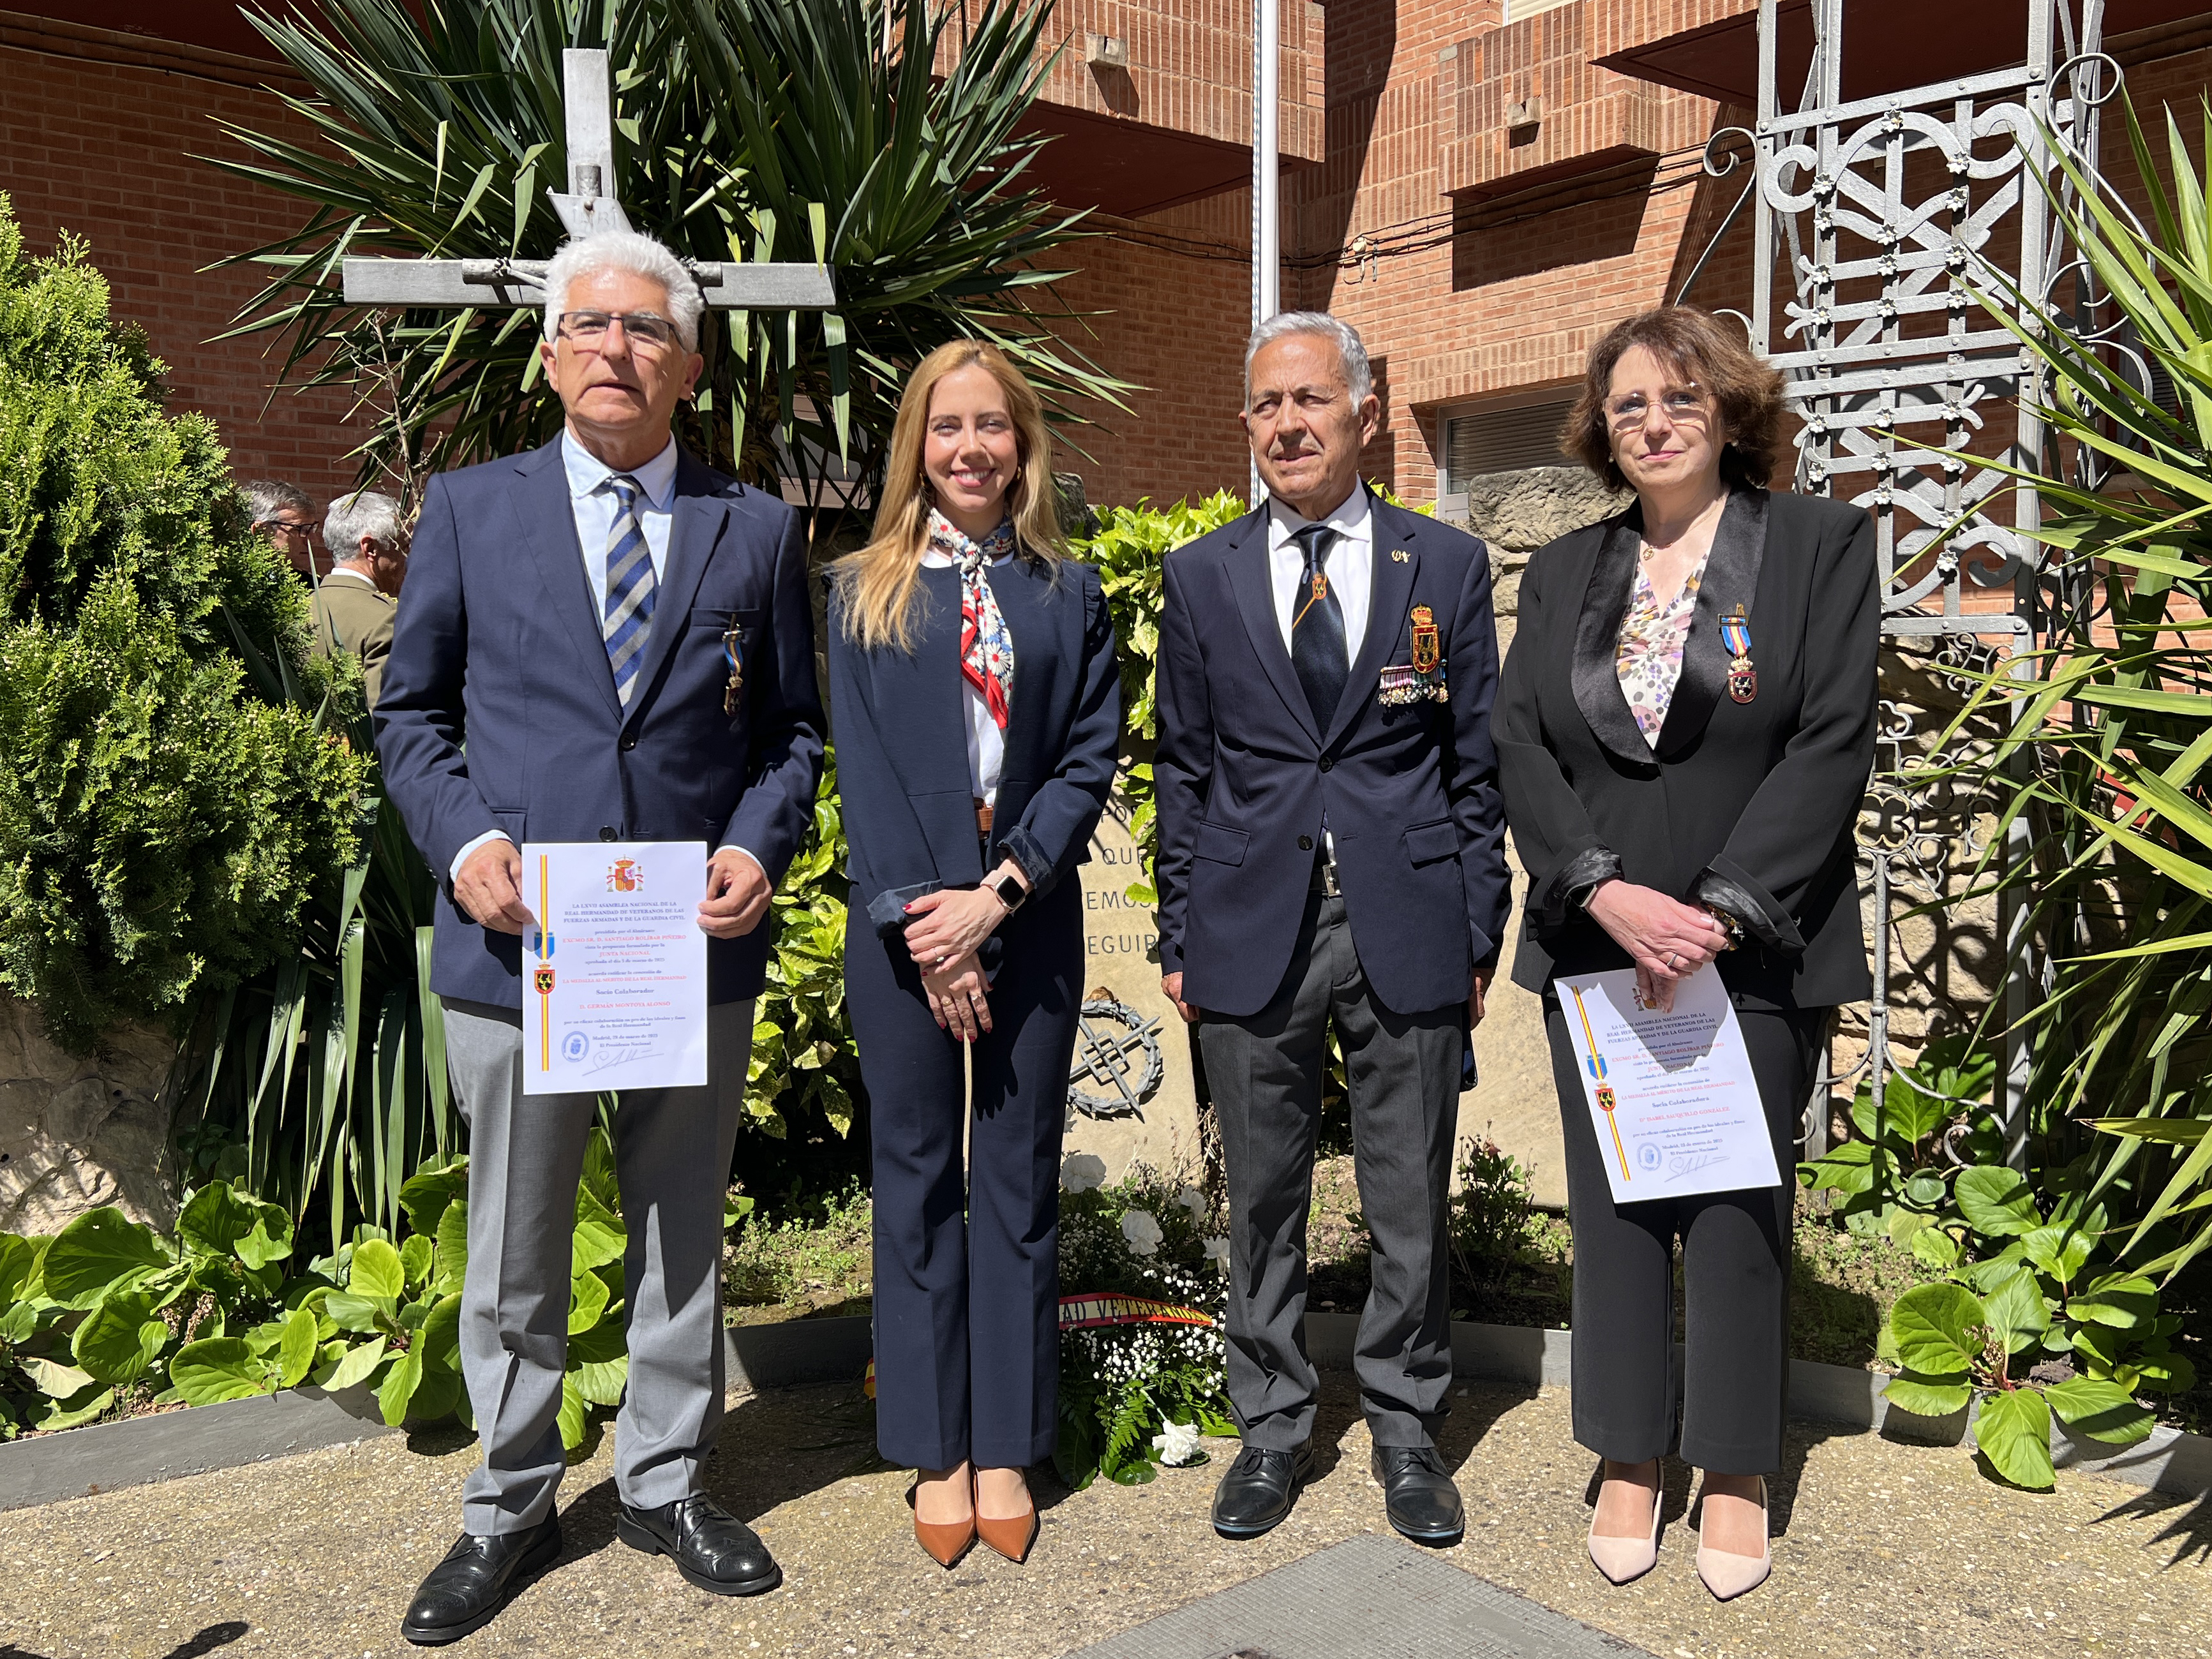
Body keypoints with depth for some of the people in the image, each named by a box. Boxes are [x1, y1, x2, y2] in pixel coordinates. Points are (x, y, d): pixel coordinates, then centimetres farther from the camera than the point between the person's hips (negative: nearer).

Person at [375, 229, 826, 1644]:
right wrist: (461, 839, -9)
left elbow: (793, 729, 9)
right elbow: (411, 711, 8)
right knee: (513, 1259, 12)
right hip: (516, 946, 0)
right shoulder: (470, 510, 5)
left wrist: (761, 848, -9)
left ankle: (666, 1483, 34)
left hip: (699, 949, 1)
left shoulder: (759, 530, 6)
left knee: (684, 1238, 15)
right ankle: (511, 1506, 32)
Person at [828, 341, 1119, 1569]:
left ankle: (1008, 1448, 19)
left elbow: (1090, 759, 0)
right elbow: (863, 770, -1)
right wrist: (925, 922, -11)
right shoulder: (865, 590, 6)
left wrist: (997, 893, -12)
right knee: (917, 1180, 7)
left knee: (1019, 1179, 7)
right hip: (900, 924, 0)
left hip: (1031, 923, 1)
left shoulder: (1069, 593, 8)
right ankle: (935, 1450, 19)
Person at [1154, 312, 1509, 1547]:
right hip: (1253, 932, 1)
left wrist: (1481, 933, 1)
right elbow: (1184, 766, 9)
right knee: (1264, 1202, 11)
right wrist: (1180, 933, 4)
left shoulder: (1448, 566, 4)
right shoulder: (1203, 576, 7)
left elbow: (1477, 764, 5)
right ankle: (1273, 1430, 27)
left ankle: (1409, 1431, 27)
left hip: (1407, 931, -1)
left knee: (1412, 1204, 9)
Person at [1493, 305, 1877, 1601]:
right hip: (1596, 948, 3)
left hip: (1758, 954, -3)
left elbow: (1832, 744, -7)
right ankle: (1632, 1461, 23)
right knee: (1614, 1207, 8)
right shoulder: (1565, 574, 11)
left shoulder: (1822, 544, 2)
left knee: (1739, 1212, 4)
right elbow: (1523, 752, 2)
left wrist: (1719, 911, -15)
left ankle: (1739, 1473, 21)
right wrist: (1607, 892, -13)